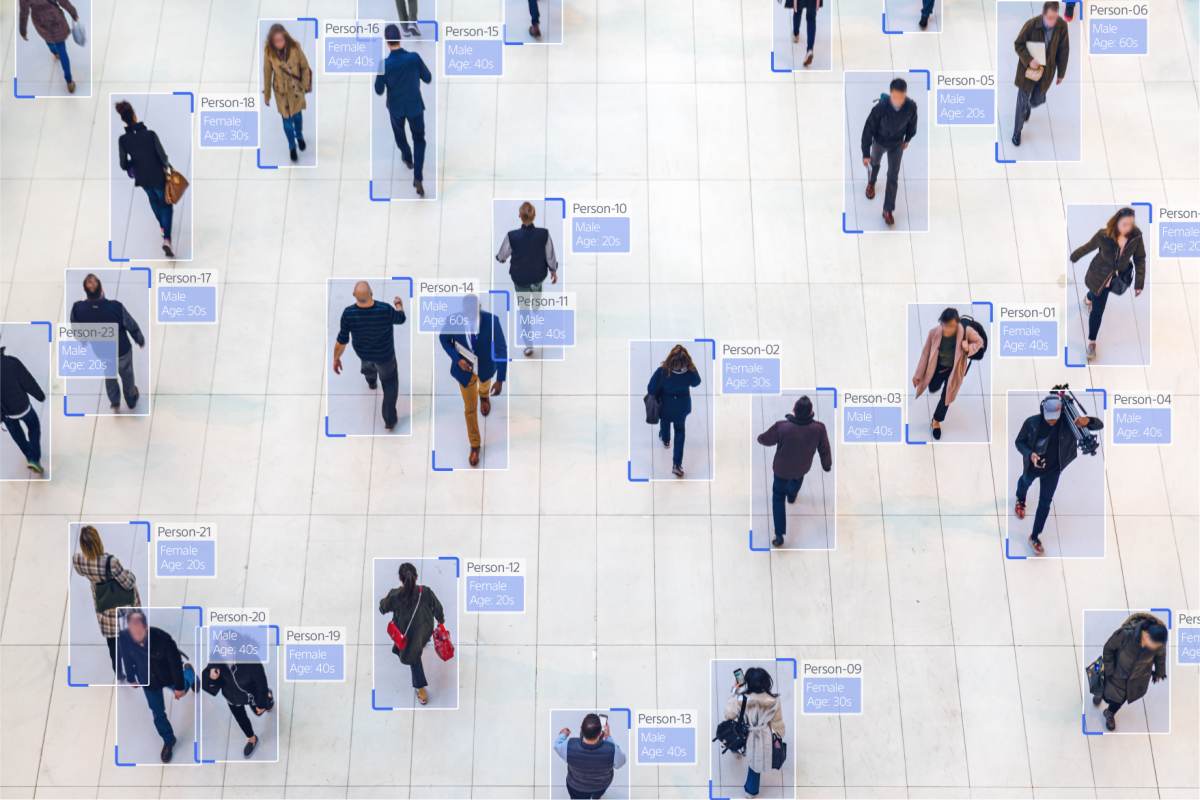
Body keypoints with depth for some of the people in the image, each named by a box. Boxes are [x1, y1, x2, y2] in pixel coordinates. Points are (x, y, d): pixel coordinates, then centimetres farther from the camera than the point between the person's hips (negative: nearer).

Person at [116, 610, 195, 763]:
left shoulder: (162, 638, -39)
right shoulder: (123, 637, -30)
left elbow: (175, 663, -23)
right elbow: (127, 658, -7)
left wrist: (179, 686, -13)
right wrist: (131, 678, 8)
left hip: (168, 677, -2)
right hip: (148, 681, 2)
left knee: (181, 691, 28)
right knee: (158, 715, 13)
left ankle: (189, 673, 61)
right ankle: (168, 741, 39)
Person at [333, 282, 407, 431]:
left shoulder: (348, 314, -36)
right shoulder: (385, 310, -40)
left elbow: (341, 341, -22)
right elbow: (400, 318, -15)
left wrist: (336, 358, -3)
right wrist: (398, 303, 8)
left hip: (362, 351, 2)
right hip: (384, 354, -2)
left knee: (367, 361, 40)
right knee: (390, 382, 25)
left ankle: (371, 380, 73)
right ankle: (389, 420, 31)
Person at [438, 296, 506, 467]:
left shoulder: (491, 321, -34)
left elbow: (501, 349, -25)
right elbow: (444, 339, -8)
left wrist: (500, 380, -26)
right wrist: (457, 359, -21)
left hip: (486, 367, 1)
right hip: (465, 368, 0)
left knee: (484, 386, 36)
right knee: (470, 407, 14)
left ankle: (483, 396, 75)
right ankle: (475, 444, 36)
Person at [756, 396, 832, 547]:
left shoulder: (781, 427, -36)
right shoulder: (819, 429, -30)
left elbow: (765, 439, -17)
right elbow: (825, 451, -13)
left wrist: (760, 437, 9)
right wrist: (827, 465, 9)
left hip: (782, 469, -2)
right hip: (803, 468, 2)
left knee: (778, 497, 20)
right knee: (797, 478, 39)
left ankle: (779, 536, 18)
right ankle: (792, 495, 72)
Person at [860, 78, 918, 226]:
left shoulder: (911, 106, -29)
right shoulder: (881, 107, -35)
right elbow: (869, 129, -24)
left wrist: (907, 139, 12)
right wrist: (866, 153, -21)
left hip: (897, 145, 1)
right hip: (879, 142, -1)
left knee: (893, 177, 5)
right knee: (875, 163, 30)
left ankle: (888, 210, 22)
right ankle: (871, 183, 63)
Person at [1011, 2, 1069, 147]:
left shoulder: (1062, 26, -16)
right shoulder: (1031, 24, -24)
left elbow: (1063, 50, -5)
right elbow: (1018, 44, -13)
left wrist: (1061, 73, 2)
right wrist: (1029, 60, -29)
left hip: (1046, 72, 3)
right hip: (1028, 69, -2)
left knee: (1038, 100, 16)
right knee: (1022, 102, 7)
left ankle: (1029, 107, 55)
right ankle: (1017, 132, 26)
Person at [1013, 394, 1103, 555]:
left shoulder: (1068, 424, -31)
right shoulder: (1031, 423, -32)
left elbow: (1099, 425, -30)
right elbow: (1019, 442, -16)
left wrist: (1087, 421, -55)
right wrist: (1030, 454, -38)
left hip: (1052, 471, 0)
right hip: (1032, 467, 0)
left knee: (1045, 503, 9)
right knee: (1025, 482, 33)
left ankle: (1035, 537, 27)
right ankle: (1020, 501, 71)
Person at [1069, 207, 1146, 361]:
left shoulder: (1136, 237, -24)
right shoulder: (1103, 235, -30)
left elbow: (1140, 259, -11)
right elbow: (1088, 247, -11)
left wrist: (1139, 283, -11)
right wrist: (1073, 257, 5)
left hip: (1118, 278, 3)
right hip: (1099, 276, -3)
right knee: (1097, 311, 1)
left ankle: (1089, 299, 69)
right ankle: (1091, 342, 23)